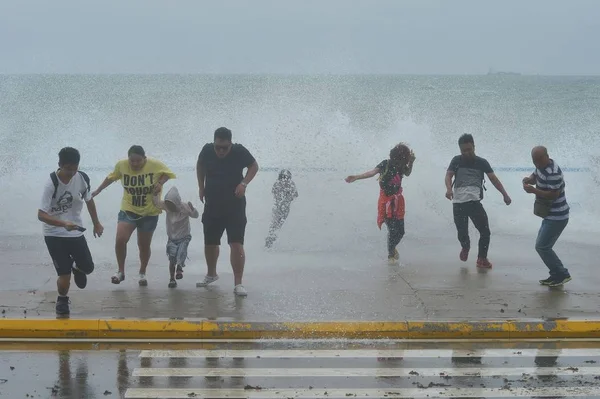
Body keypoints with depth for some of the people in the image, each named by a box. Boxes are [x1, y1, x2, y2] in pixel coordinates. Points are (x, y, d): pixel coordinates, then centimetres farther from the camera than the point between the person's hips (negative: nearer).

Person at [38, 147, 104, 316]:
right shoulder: (51, 183, -24)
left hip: (76, 232, 4)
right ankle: (62, 300, 22)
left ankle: (76, 269, 43)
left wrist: (96, 223, 18)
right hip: (54, 234, -4)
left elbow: (89, 200, 11)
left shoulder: (82, 178, -9)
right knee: (64, 275, -10)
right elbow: (41, 214, -27)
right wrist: (64, 223, -40)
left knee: (88, 268, 6)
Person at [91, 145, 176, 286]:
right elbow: (111, 177, 9)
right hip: (128, 210, 1)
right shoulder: (121, 165, -10)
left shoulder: (155, 165, -17)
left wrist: (160, 183, -18)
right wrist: (97, 191, 16)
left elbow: (167, 173, 2)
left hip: (149, 212, -1)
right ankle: (121, 271, 3)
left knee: (144, 245, 10)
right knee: (120, 240, -17)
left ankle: (142, 273, 33)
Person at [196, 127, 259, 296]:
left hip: (235, 206, -3)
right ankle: (211, 274, 39)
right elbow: (200, 166, 13)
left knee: (237, 244, -12)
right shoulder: (207, 150, -9)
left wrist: (244, 183, -15)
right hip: (212, 205, 3)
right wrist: (201, 187, 6)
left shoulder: (239, 151, -16)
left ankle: (238, 283, -8)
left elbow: (254, 166, 0)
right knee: (210, 243, 15)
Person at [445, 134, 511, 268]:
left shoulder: (482, 162, 8)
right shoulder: (456, 160, 9)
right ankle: (465, 247, 38)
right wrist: (449, 189, -24)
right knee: (462, 232, 3)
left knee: (485, 231, -6)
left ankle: (482, 258, 11)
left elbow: (493, 179, 2)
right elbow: (448, 175, -2)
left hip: (474, 202, 0)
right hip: (458, 203, 0)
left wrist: (505, 194, -9)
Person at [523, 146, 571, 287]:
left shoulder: (553, 173, -26)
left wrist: (533, 190, -28)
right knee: (543, 246, 15)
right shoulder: (541, 166, 4)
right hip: (550, 215, 10)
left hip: (557, 217, -10)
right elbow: (535, 176, 19)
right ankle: (556, 275, 21)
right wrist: (529, 179, -5)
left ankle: (562, 274, 1)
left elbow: (553, 194, -28)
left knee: (542, 247, -8)